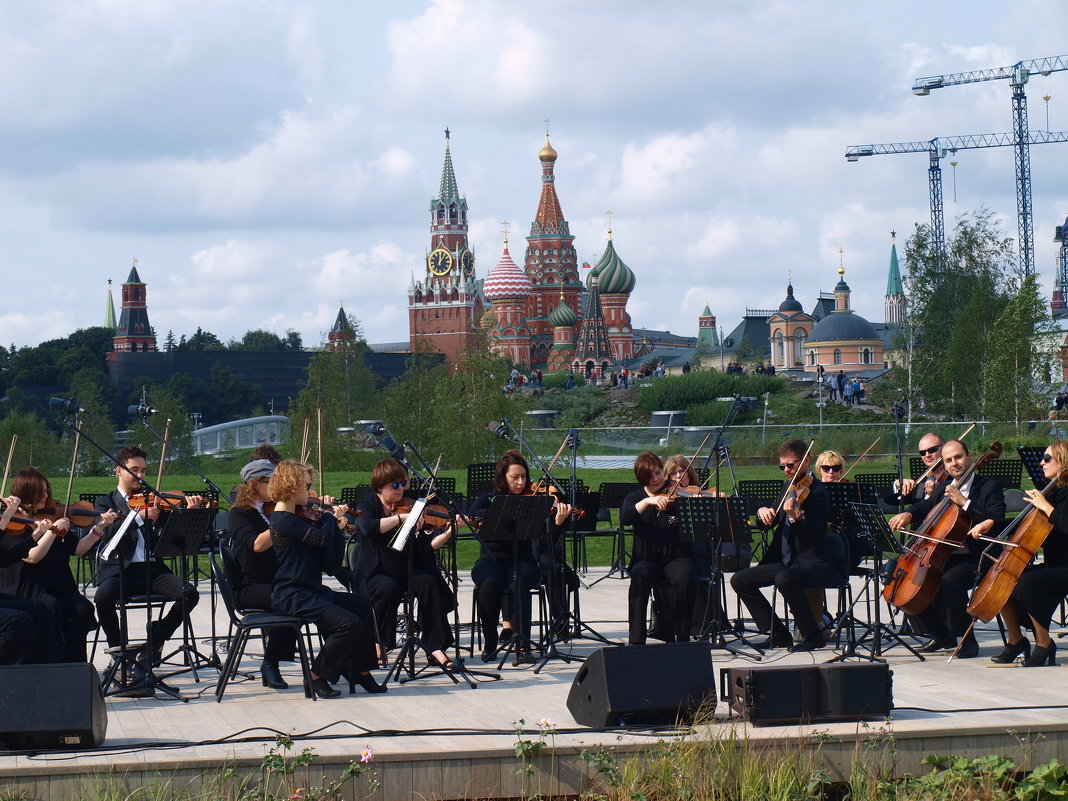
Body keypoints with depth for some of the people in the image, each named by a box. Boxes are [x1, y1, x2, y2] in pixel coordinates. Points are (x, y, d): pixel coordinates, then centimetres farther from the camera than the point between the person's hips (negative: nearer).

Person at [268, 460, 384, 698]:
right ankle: (317, 676, -6)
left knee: (363, 604, 14)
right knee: (348, 623, -24)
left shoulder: (294, 518, 15)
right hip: (291, 596, -11)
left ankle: (360, 670, 19)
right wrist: (330, 517, -4)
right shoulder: (284, 520, -17)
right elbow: (321, 539, -25)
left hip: (311, 591, 11)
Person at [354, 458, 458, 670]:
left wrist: (448, 533, -17)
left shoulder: (408, 508, 8)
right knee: (389, 588, -34)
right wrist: (401, 518, -31)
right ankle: (380, 644, -13)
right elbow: (369, 527, -26)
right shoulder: (367, 508, 0)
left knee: (428, 583, -25)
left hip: (405, 570, 3)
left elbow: (427, 546, 0)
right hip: (375, 573, -3)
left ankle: (435, 646, -25)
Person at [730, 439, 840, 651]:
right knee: (739, 580, -2)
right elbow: (769, 522, 19)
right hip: (786, 562, 9)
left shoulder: (818, 492, -12)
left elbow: (810, 538, -22)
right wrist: (763, 512, -4)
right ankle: (778, 633, 3)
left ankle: (813, 636, -19)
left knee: (784, 579, -38)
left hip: (814, 564, -9)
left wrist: (795, 516, -40)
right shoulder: (789, 490, 14)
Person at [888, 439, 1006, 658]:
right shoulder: (943, 488, 19)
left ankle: (967, 639, -17)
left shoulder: (989, 487, -2)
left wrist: (964, 502, -19)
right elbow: (924, 507, 18)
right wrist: (908, 514, -5)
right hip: (945, 556, 8)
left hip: (975, 558, -8)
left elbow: (996, 521, -15)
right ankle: (942, 636, 9)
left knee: (948, 582, -34)